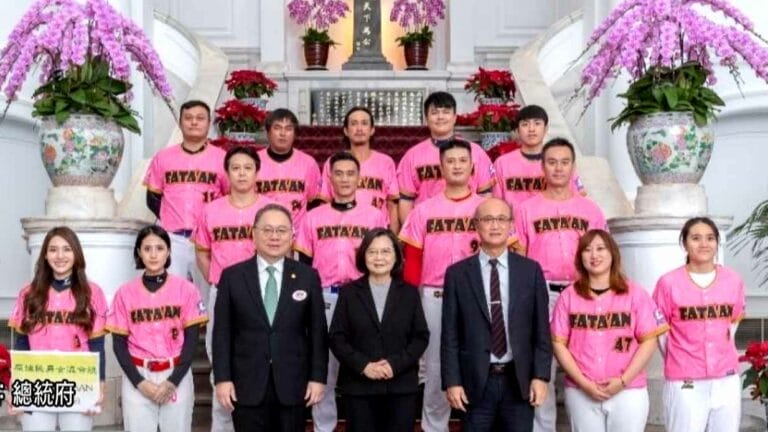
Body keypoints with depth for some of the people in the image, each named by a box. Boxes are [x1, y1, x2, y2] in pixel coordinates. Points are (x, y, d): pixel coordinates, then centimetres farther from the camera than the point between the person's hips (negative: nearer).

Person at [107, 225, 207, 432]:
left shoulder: (185, 289, 1)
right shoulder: (125, 292, 3)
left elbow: (191, 339, -1)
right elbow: (119, 343, 2)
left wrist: (173, 382, -9)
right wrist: (140, 383, -9)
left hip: (177, 377, 0)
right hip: (137, 378, 0)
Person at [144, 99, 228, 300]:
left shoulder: (221, 158, 1)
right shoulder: (163, 157, 9)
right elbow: (153, 198, 15)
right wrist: (168, 219, 3)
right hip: (172, 239, 2)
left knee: (208, 294, 1)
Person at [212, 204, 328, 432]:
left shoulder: (308, 276, 5)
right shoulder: (232, 276, 3)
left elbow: (318, 331, 4)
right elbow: (222, 332, 1)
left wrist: (318, 377, -1)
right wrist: (222, 378, -5)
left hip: (292, 384, 1)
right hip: (247, 384, 0)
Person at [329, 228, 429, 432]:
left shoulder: (409, 293, 8)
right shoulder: (349, 292, 6)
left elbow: (421, 337, 3)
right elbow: (336, 338, 1)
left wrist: (396, 364, -12)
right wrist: (363, 365, -13)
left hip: (401, 386, 1)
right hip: (359, 386, 0)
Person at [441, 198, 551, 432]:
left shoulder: (531, 270, 5)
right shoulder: (457, 273, 1)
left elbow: (541, 329, 5)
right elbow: (450, 334, 0)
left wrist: (541, 376, -2)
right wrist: (452, 381, -5)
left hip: (519, 381, 1)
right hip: (476, 382, -1)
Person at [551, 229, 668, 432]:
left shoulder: (635, 293, 3)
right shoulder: (569, 296, 5)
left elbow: (649, 341, -1)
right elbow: (559, 343, 2)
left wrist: (623, 381, -10)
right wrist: (584, 383, -8)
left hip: (628, 392, -1)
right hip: (580, 392, 1)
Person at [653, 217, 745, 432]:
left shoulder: (733, 280, 2)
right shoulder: (669, 283, -8)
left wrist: (722, 356, 12)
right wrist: (678, 362, 7)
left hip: (727, 379, 3)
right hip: (685, 382, -3)